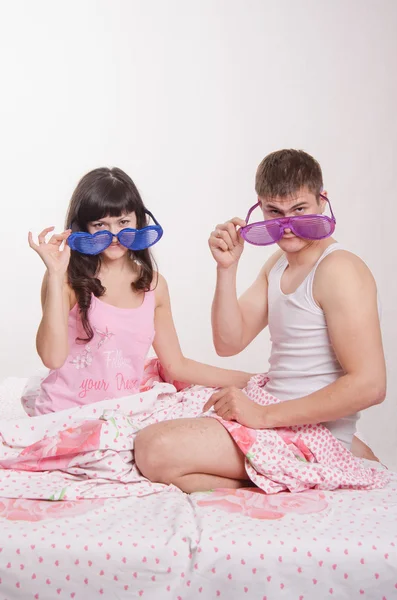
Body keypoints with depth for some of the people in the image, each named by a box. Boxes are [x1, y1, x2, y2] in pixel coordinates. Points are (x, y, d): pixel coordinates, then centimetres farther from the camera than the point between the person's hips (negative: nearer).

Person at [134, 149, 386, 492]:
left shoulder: (338, 270, -13)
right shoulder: (278, 263, 15)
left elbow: (369, 385, -21)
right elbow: (229, 343, 10)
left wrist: (265, 415, -20)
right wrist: (227, 267, -3)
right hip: (277, 418, 10)